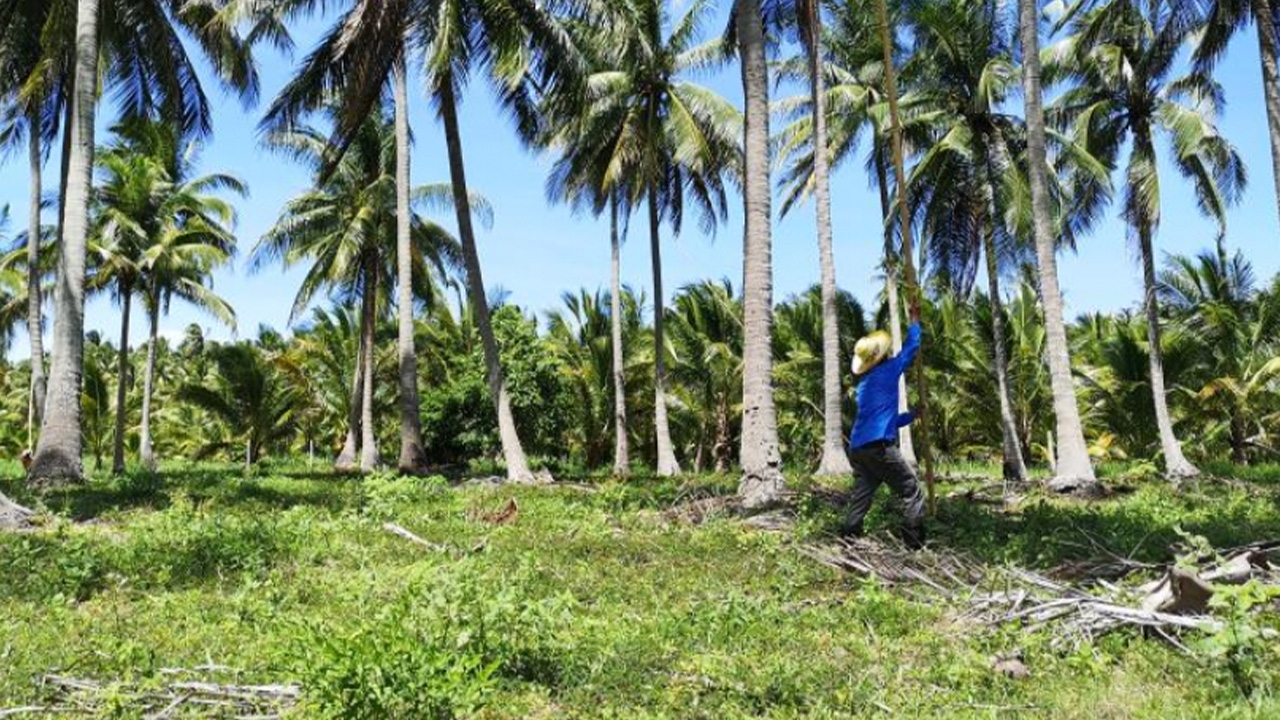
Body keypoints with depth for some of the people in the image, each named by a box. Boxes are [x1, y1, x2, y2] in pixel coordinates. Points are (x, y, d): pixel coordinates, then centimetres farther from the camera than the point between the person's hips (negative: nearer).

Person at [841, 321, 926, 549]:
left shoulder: (864, 385, 23)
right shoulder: (887, 372, 0)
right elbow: (911, 348, 10)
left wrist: (912, 415, 36)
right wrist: (914, 323, 26)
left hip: (857, 449, 8)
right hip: (878, 446, -8)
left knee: (861, 498, 10)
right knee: (911, 491, 0)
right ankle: (915, 545, -3)